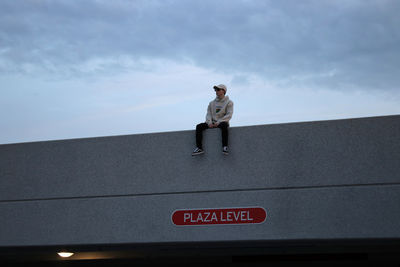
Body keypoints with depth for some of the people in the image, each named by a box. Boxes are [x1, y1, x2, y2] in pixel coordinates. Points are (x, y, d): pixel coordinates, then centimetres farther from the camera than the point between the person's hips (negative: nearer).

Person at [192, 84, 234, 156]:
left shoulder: (229, 102, 5)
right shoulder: (212, 103, 19)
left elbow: (229, 115, -7)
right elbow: (208, 114, 12)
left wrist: (219, 122, -19)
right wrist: (209, 122, -10)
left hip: (222, 122, -5)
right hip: (213, 123, 5)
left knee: (224, 125, -41)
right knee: (199, 126, -20)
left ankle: (225, 147, -45)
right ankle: (199, 148, -28)